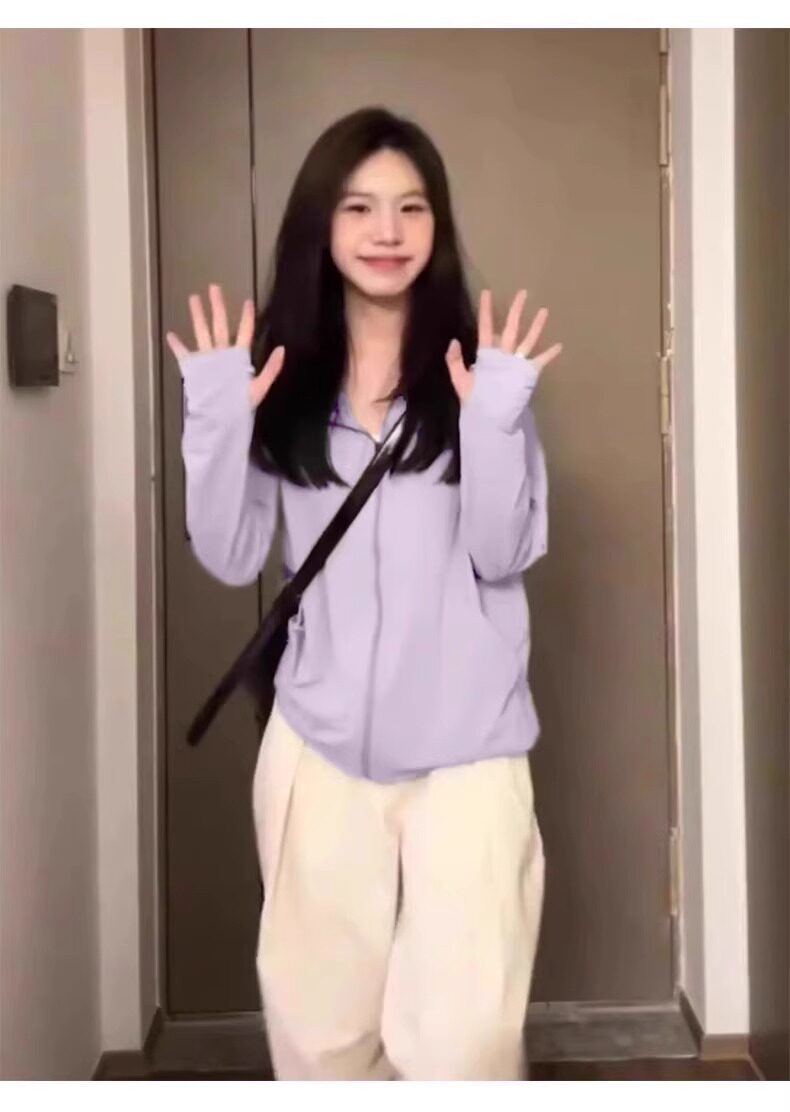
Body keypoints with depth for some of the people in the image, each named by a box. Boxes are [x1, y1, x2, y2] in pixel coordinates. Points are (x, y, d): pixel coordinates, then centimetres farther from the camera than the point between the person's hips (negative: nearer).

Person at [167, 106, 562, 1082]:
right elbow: (231, 560, 2)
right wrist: (216, 424, -10)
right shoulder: (281, 375, 5)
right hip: (319, 741, 3)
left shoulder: (481, 368, -1)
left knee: (462, 1035, -6)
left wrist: (494, 421, -20)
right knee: (316, 1018, 11)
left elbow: (503, 554, -7)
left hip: (465, 744, -2)